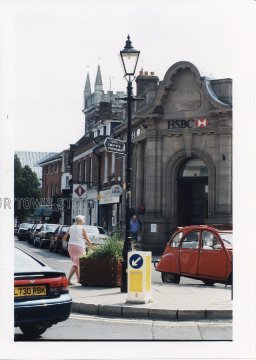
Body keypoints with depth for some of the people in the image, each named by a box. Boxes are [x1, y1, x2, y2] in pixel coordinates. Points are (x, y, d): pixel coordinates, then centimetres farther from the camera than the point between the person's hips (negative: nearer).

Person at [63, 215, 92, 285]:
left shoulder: (71, 227, 6)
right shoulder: (82, 229, -8)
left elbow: (64, 238, 8)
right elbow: (88, 240, -4)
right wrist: (91, 245, 14)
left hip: (71, 246, 6)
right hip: (79, 247, -6)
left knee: (75, 263, 17)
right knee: (75, 264, -1)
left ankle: (79, 278, 25)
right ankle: (68, 279, -11)